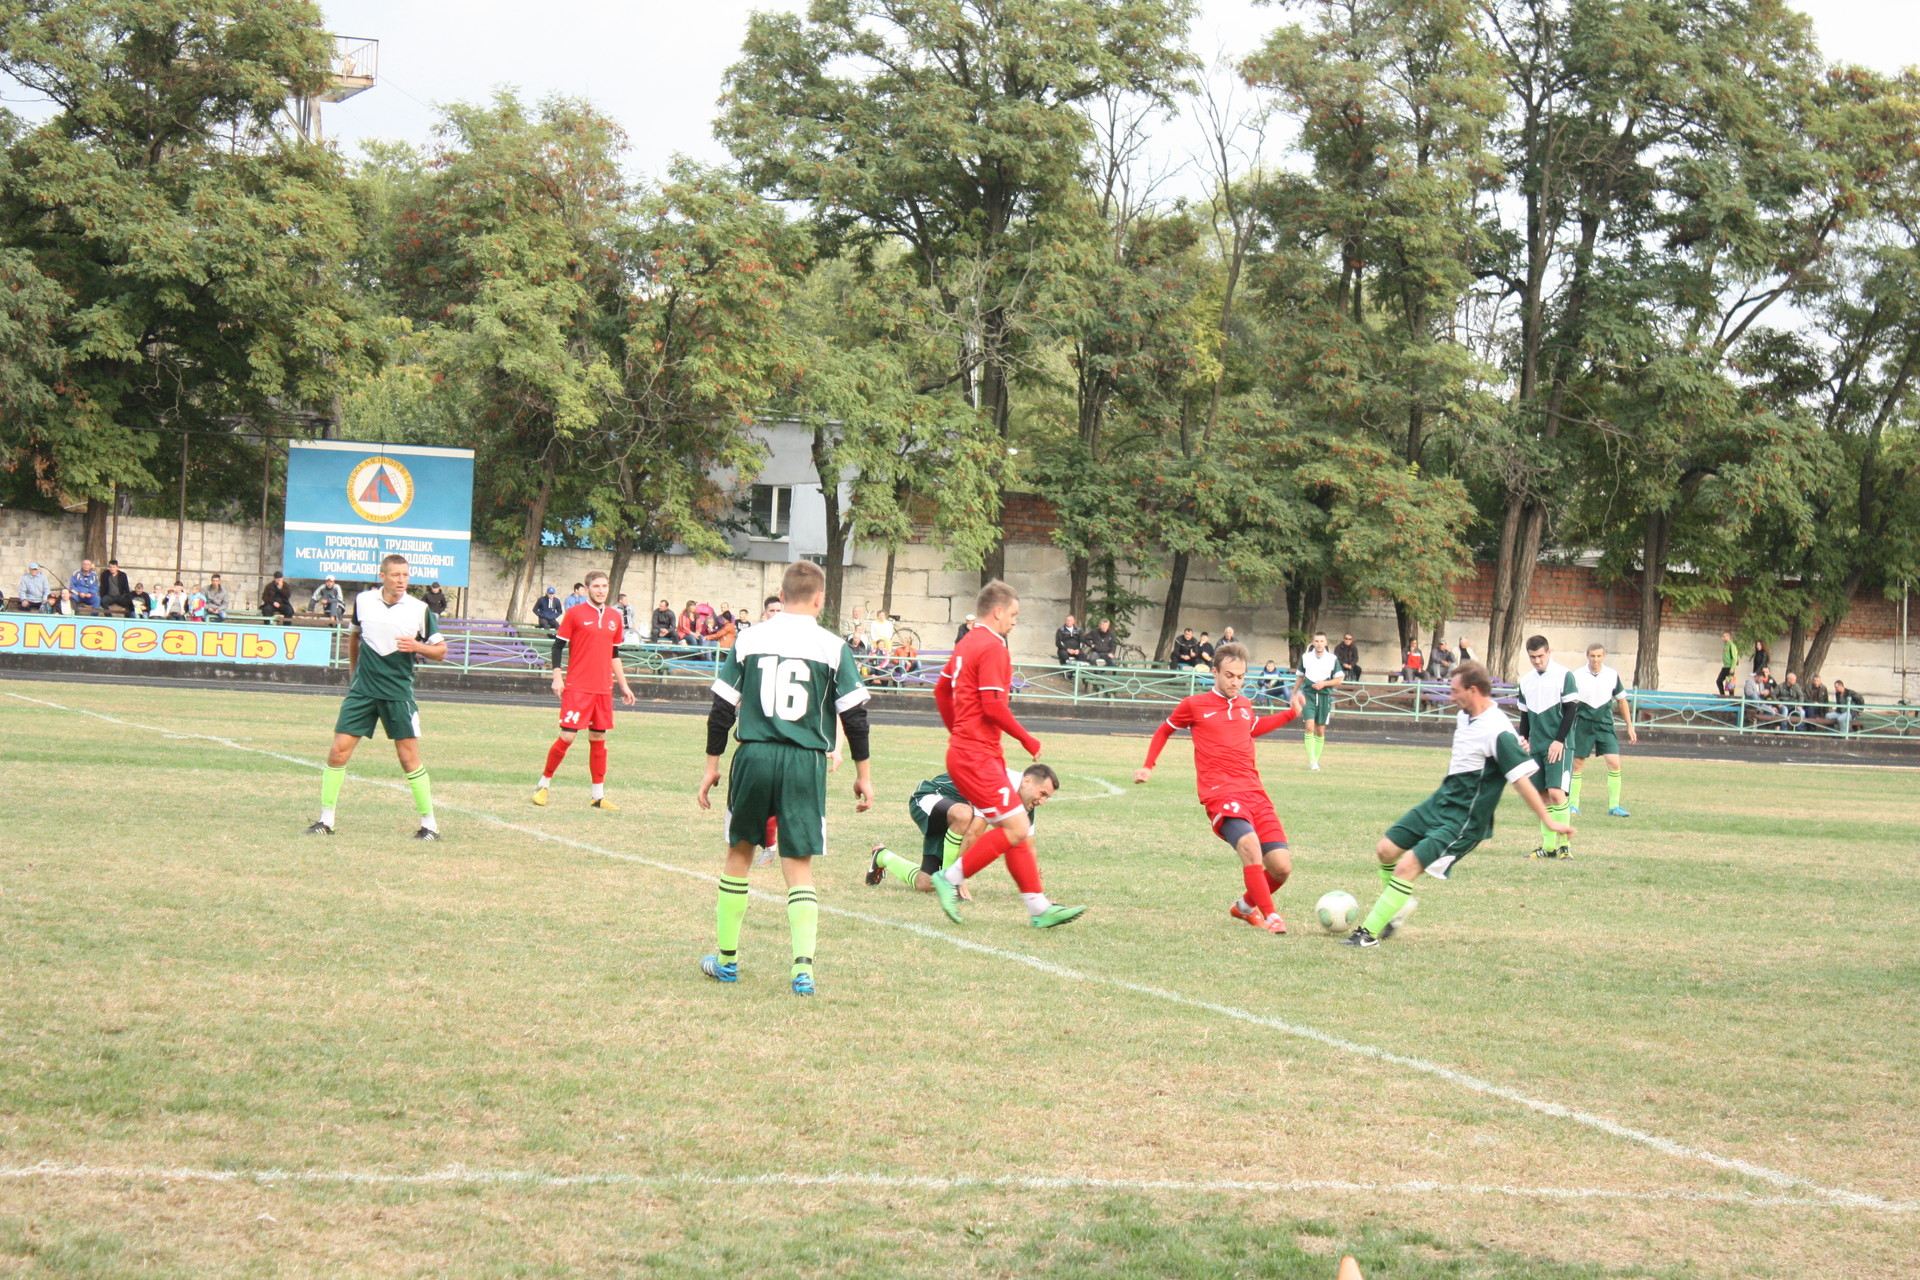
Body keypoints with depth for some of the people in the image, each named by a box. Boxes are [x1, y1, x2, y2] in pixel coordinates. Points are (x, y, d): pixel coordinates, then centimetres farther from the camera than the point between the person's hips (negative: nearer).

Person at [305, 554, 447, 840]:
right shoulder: (363, 601, 3)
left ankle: (429, 824, 6)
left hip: (399, 692, -2)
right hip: (362, 688, 2)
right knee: (339, 750, -4)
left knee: (409, 758, -3)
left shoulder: (420, 609, -5)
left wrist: (417, 647, -17)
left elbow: (441, 651, 2)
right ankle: (326, 820, 5)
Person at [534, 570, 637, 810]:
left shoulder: (615, 617, 12)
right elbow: (558, 646, -1)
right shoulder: (574, 614, -3)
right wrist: (557, 677, -10)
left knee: (598, 739, 6)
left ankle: (598, 796, 10)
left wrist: (623, 685, 19)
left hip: (603, 689, 5)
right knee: (567, 736, -9)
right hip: (577, 688, -5)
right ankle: (544, 783, 8)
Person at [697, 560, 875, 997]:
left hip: (754, 757, 1)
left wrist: (712, 765, 14)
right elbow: (855, 716, -1)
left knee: (739, 853, 17)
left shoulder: (748, 641, 3)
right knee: (799, 866, 2)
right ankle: (803, 965, -13)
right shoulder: (833, 647, -2)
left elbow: (722, 708, 5)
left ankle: (725, 959, 24)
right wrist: (863, 774, 8)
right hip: (805, 764, -1)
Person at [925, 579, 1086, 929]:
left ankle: (1039, 908, 9)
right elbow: (994, 706, -20)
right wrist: (1027, 740, -9)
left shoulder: (967, 644, 16)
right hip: (978, 756, -10)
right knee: (1016, 828, -11)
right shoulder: (993, 647, -14)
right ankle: (951, 879, -5)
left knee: (1017, 831, 9)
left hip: (963, 750, 10)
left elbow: (941, 690, 24)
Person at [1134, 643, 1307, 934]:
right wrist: (1148, 766, 18)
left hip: (1255, 793, 5)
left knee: (1282, 868, -4)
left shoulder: (1245, 705, 18)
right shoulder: (1194, 706, 6)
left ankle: (1246, 906, 25)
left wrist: (1291, 713, 35)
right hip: (1221, 794, -5)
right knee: (1250, 844, -34)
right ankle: (1270, 917, -29)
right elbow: (1164, 730, 24)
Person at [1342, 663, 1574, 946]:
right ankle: (1400, 902, 33)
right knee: (1386, 850, 9)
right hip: (1439, 803, 9)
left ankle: (1369, 934, -8)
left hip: (1463, 821, -9)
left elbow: (1522, 779, -22)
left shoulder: (1497, 732, -23)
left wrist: (1548, 820, -20)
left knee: (1407, 867, -16)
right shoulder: (1466, 716, 4)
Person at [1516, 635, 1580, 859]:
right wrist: (1523, 738, 4)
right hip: (1536, 746, 6)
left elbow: (1572, 710, -7)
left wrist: (1559, 741, -13)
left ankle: (1564, 844, -9)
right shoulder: (1526, 680, 12)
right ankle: (1548, 846, 9)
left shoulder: (1564, 676, -5)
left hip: (1559, 746, -6)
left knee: (1556, 792, -15)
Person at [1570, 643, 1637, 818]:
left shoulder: (1612, 675, 0)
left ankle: (1614, 806, -3)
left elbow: (1622, 701, 11)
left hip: (1605, 725, 1)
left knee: (1614, 762, -10)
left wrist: (1630, 726, 11)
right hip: (1583, 724, -1)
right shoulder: (1577, 676, -6)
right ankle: (1573, 804, 16)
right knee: (1577, 763, 3)